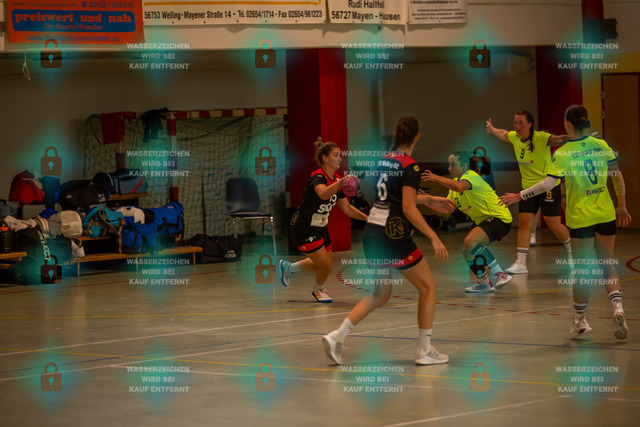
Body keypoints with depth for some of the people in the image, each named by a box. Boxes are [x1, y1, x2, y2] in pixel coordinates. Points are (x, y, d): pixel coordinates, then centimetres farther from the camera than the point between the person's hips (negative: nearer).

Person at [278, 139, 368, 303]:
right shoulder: (318, 177, -25)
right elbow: (323, 194, -49)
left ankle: (288, 267, 41)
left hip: (321, 227, 9)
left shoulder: (336, 180, 2)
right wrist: (341, 182, -63)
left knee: (322, 265, 17)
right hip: (303, 228, -9)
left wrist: (365, 217, 1)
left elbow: (346, 207, 12)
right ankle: (319, 289, 25)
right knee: (326, 265, -8)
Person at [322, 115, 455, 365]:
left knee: (381, 295, 19)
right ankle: (425, 351, 9)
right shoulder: (410, 166, -13)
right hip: (393, 235, -8)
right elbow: (408, 208, -19)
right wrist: (434, 237, -18)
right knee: (428, 286, 9)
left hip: (371, 233, 8)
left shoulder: (383, 161, 11)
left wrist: (429, 200, 30)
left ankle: (337, 337, 7)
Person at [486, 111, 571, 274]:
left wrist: (566, 138, -60)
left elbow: (557, 139, -38)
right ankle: (521, 263, -4)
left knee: (554, 225, -1)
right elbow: (503, 134, 25)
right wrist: (492, 129, 44)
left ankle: (572, 252, 25)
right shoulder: (514, 137, 1)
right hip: (528, 187, 6)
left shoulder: (541, 138, -19)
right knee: (523, 222, -4)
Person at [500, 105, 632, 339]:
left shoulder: (564, 153, -11)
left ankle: (580, 320, 19)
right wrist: (622, 206, 15)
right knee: (608, 265, 12)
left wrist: (520, 196, -10)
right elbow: (618, 176, 4)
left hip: (580, 217, -3)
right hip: (605, 214, 3)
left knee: (582, 271, 8)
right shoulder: (601, 145, 0)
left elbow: (547, 184, -19)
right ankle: (617, 307, -11)